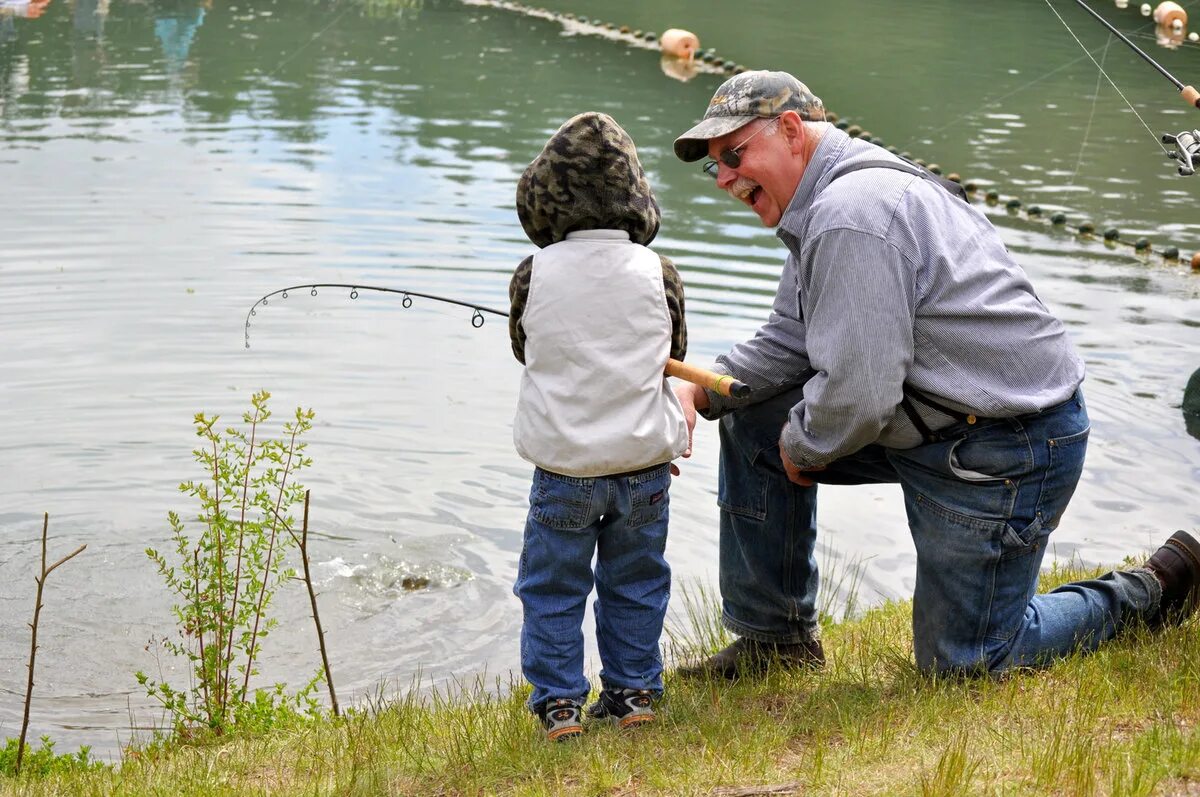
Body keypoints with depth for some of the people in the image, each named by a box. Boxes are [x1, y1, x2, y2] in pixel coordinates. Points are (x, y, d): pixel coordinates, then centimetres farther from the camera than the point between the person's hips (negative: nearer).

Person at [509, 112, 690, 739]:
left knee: (553, 587, 11)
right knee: (634, 582, 17)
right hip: (644, 458, 1)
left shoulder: (534, 275, -9)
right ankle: (632, 692, 24)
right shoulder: (656, 273, -8)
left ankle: (557, 702, 12)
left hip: (563, 465, -1)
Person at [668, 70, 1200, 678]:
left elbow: (858, 394, -29)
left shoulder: (851, 216, -26)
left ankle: (1150, 592, 19)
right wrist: (698, 389, -2)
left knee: (962, 664, 1)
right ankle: (775, 638, 19)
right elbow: (787, 344, 14)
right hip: (933, 422, 10)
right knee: (752, 417, 10)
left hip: (1006, 450, -10)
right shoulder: (822, 206, 10)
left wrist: (802, 447, -9)